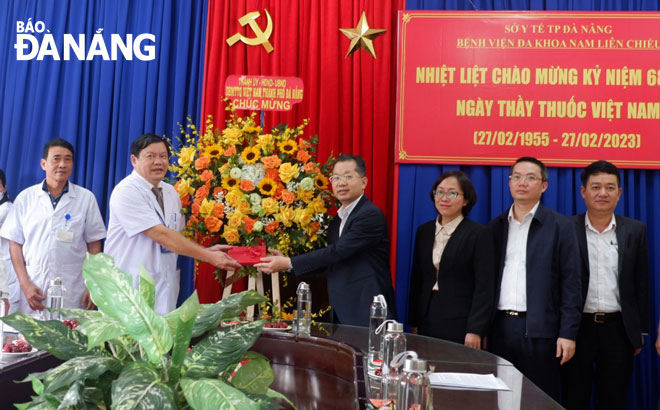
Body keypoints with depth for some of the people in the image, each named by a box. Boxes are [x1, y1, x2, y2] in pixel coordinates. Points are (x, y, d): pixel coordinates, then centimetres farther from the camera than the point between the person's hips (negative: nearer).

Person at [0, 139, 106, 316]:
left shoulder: (86, 198, 4)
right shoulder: (26, 198, 6)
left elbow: (94, 245, 5)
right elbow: (15, 243, 7)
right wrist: (25, 284, -3)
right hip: (33, 289, 1)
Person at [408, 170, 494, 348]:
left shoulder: (478, 233, -6)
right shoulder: (424, 231, 10)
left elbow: (484, 286, -9)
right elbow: (417, 279, 12)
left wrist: (475, 330, -14)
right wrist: (413, 323, 10)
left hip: (460, 324, -4)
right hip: (426, 321, 5)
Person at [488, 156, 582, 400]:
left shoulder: (560, 227, -1)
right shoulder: (496, 226, 10)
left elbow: (570, 285, -4)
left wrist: (568, 333, -9)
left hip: (539, 330, -3)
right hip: (500, 326, 4)